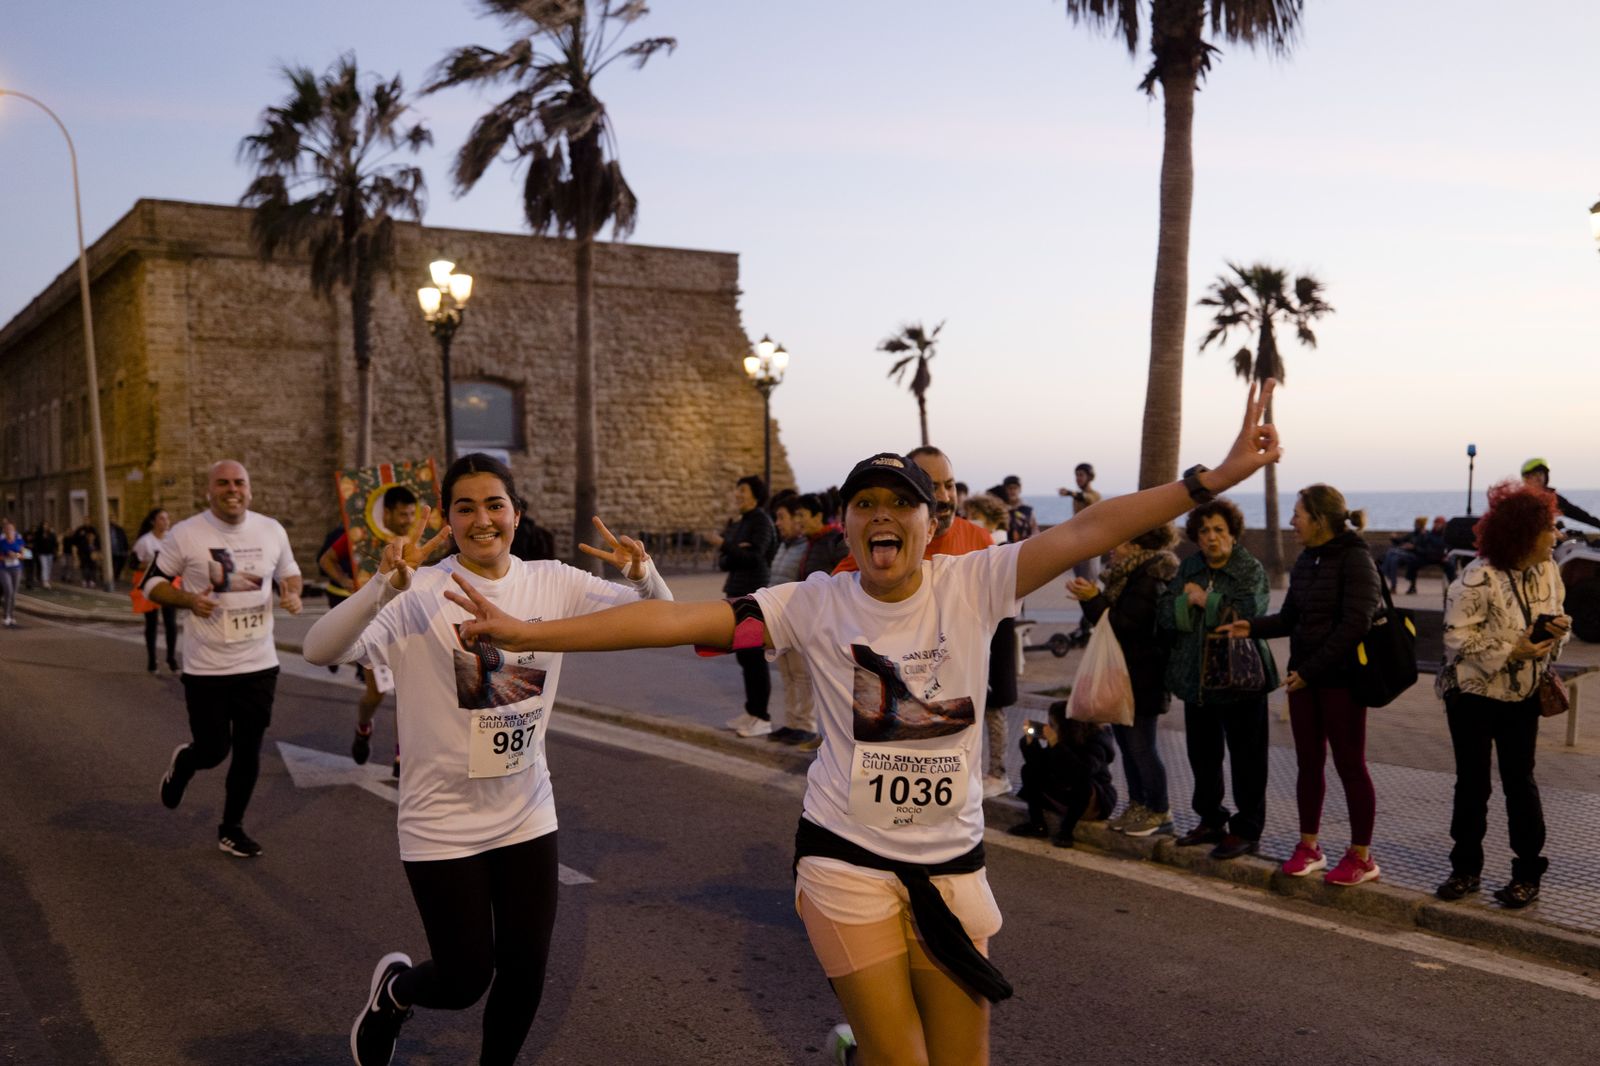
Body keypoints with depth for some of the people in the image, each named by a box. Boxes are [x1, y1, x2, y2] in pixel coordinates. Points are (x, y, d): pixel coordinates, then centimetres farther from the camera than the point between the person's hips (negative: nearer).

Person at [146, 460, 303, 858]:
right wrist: (189, 600, -18)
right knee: (213, 751, 3)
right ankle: (181, 763, 39)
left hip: (260, 664, 3)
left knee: (249, 752, 9)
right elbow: (152, 583, 0)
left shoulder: (271, 530, 1)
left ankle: (232, 828, 26)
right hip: (206, 668, -3)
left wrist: (292, 594, -6)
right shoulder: (185, 534, -9)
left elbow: (288, 572, 16)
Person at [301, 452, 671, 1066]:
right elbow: (319, 652, -27)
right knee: (464, 981, 6)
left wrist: (643, 574, -23)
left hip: (528, 814, 4)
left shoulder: (553, 583, -3)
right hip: (444, 823, -4)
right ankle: (393, 988, 40)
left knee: (526, 974, 11)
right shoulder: (420, 595, -15)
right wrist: (386, 585, -43)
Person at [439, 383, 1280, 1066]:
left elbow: (1091, 530, -15)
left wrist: (1215, 478, -22)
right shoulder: (815, 605, -9)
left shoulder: (972, 584, -7)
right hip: (848, 860, -2)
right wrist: (527, 633, -18)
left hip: (952, 862, 2)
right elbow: (675, 620, -13)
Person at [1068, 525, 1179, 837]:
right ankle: (1138, 806, 24)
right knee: (1126, 742, 14)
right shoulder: (1128, 577, 14)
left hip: (1141, 679, -10)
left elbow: (1122, 627, -22)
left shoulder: (1148, 581, -17)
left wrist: (1092, 598, -22)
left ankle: (1160, 812, 9)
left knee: (1141, 746, -3)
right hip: (1123, 674, 10)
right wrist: (1089, 596, -2)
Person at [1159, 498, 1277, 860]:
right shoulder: (1188, 569, 9)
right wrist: (1186, 602, -18)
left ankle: (1247, 831, 10)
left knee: (1246, 757, 0)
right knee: (1201, 753, 14)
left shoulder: (1251, 570, -5)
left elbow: (1248, 614, -21)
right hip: (1196, 676, 6)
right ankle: (1211, 821, 29)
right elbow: (1164, 613, 0)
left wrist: (1205, 600, -14)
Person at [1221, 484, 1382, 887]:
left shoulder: (1355, 559, -13)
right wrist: (1253, 627, -5)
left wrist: (1311, 669, -20)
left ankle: (1361, 856, 12)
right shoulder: (1305, 561, 11)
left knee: (1349, 766, 2)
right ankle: (1308, 846, 23)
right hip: (1304, 676, 7)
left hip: (1341, 678, -7)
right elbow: (1290, 618, 14)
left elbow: (1355, 624, -19)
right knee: (1308, 763, 12)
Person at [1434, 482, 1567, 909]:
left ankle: (1527, 874, 18)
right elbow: (1458, 637, -20)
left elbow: (1554, 621, 11)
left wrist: (1558, 628, -12)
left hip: (1522, 696, 4)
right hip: (1474, 694, -4)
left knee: (1520, 781, 6)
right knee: (1471, 782, 7)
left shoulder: (1547, 570, -1)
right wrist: (1511, 652, -27)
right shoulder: (1478, 579, -20)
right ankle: (1466, 868, 20)